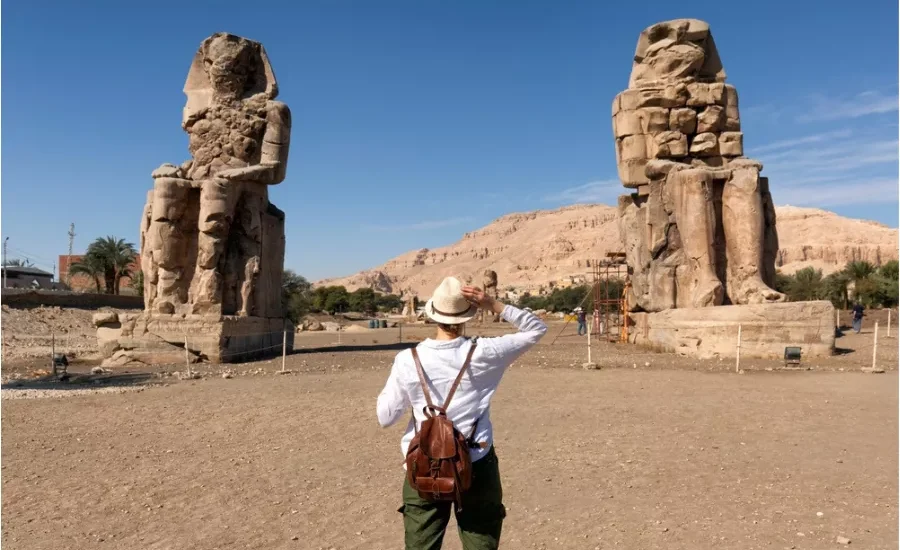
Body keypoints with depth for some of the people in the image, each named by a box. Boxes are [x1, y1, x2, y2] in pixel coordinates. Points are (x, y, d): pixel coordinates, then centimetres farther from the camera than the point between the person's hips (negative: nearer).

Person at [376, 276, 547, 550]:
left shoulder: (408, 360, -10)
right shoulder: (482, 354, -12)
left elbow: (385, 418, -2)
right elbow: (536, 329, 1)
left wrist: (389, 389, 14)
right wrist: (495, 305, -8)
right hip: (476, 467, -1)